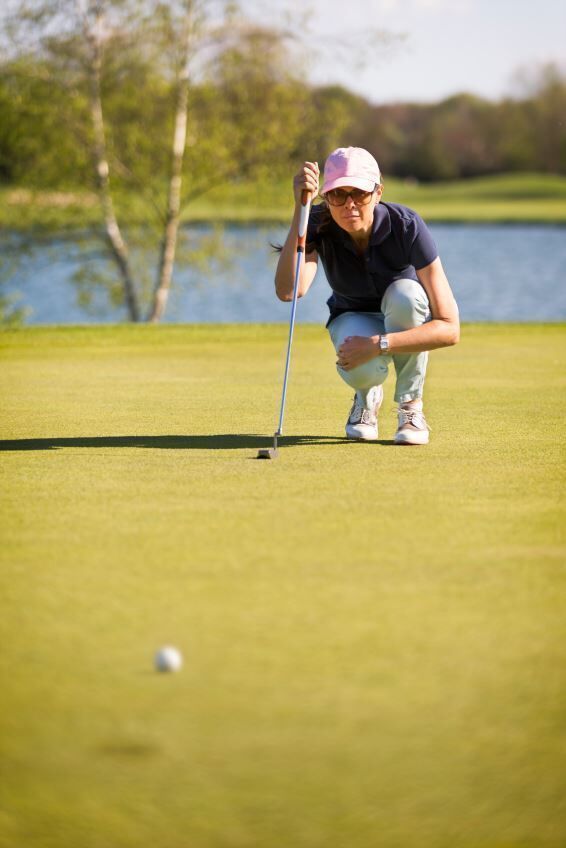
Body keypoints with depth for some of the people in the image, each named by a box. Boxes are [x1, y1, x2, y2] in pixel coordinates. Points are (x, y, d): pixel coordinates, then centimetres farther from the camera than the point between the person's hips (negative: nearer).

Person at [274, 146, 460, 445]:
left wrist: (378, 345, -41)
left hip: (405, 319, 0)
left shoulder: (407, 226, -31)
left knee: (405, 291, -37)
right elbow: (288, 291, -45)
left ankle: (410, 405, -14)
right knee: (361, 371, -36)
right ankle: (367, 396, 5)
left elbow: (450, 329, -33)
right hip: (352, 319, 0)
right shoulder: (319, 224, -25)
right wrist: (300, 209, -49)